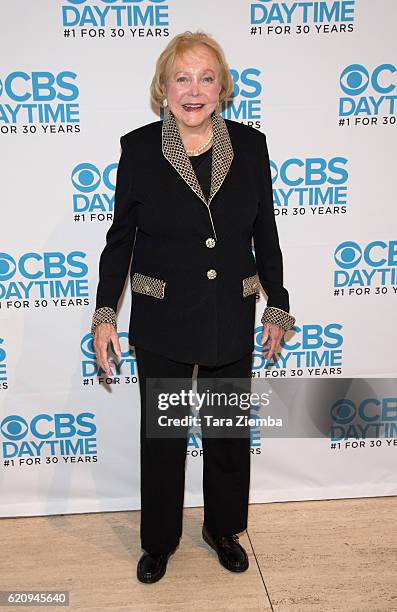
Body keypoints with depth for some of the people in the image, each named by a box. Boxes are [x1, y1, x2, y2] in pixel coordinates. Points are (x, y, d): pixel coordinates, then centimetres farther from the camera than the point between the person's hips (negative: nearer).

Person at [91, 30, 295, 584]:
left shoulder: (250, 145, -1)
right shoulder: (139, 148, -6)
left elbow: (264, 233, 5)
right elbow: (121, 237, -1)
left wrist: (278, 305, 7)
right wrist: (104, 313, -3)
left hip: (233, 319, 2)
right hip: (161, 321, -1)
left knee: (229, 432, 16)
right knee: (161, 435, 13)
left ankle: (223, 528, 43)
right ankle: (159, 541, 38)